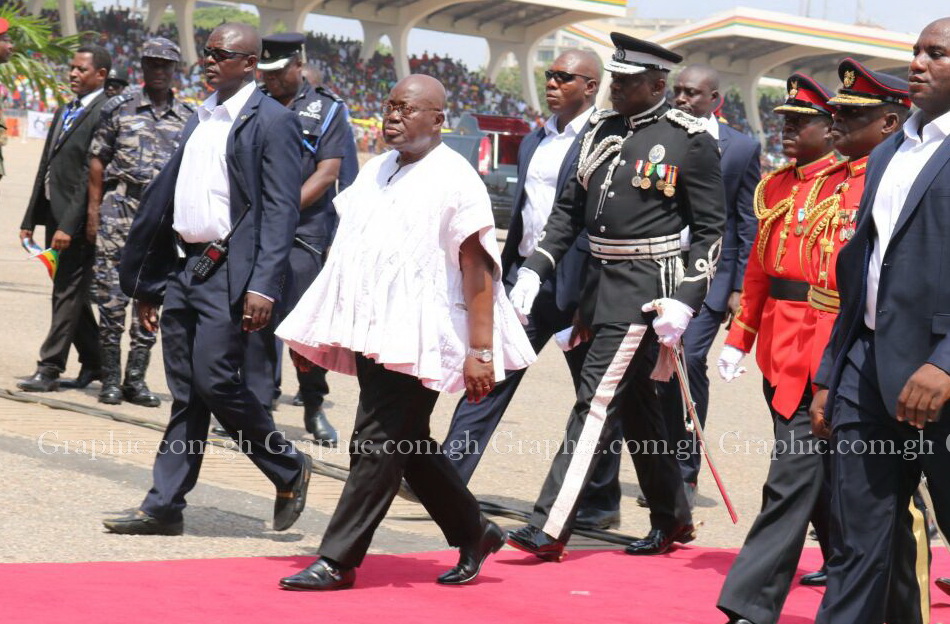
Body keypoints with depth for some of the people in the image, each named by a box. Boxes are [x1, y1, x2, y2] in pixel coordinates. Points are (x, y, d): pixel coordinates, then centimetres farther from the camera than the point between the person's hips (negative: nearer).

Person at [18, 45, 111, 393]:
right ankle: (93, 363, 23)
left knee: (68, 294, -5)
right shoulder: (64, 113, 17)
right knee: (71, 294, 13)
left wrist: (69, 226, -21)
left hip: (77, 219, -9)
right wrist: (30, 220, 15)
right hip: (54, 214, 9)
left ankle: (49, 370, -3)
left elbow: (93, 176, -18)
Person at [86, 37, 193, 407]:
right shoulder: (119, 109, 5)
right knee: (111, 296, -4)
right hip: (120, 208, -2)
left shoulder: (188, 119, 10)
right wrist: (93, 210, -3)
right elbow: (97, 160, 4)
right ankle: (110, 378, 2)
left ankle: (136, 378, 10)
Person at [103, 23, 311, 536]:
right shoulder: (201, 119, 17)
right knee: (185, 393, 8)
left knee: (215, 380, -12)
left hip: (230, 273, -7)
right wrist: (149, 283, 18)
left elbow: (281, 210, -13)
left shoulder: (272, 122, -7)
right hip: (184, 266, 7)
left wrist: (264, 286, -22)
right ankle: (163, 507, 10)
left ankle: (289, 470, 8)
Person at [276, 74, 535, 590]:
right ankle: (473, 533, 28)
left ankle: (337, 561, -4)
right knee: (408, 446, 13)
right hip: (372, 333, 8)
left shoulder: (455, 180, -7)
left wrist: (480, 350, -17)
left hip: (418, 339, -8)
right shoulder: (374, 173, 15)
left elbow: (478, 269, -11)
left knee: (377, 446, -8)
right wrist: (313, 331, 19)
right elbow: (346, 253, 21)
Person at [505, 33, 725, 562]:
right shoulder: (604, 129, 10)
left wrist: (684, 301, -15)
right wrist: (536, 269, 6)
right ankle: (673, 518, 29)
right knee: (637, 402, 15)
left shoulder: (691, 141, -8)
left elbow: (711, 229, -7)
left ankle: (551, 529, -13)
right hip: (601, 280, 7)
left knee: (598, 398, -11)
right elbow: (571, 208, 16)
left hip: (646, 287, -7)